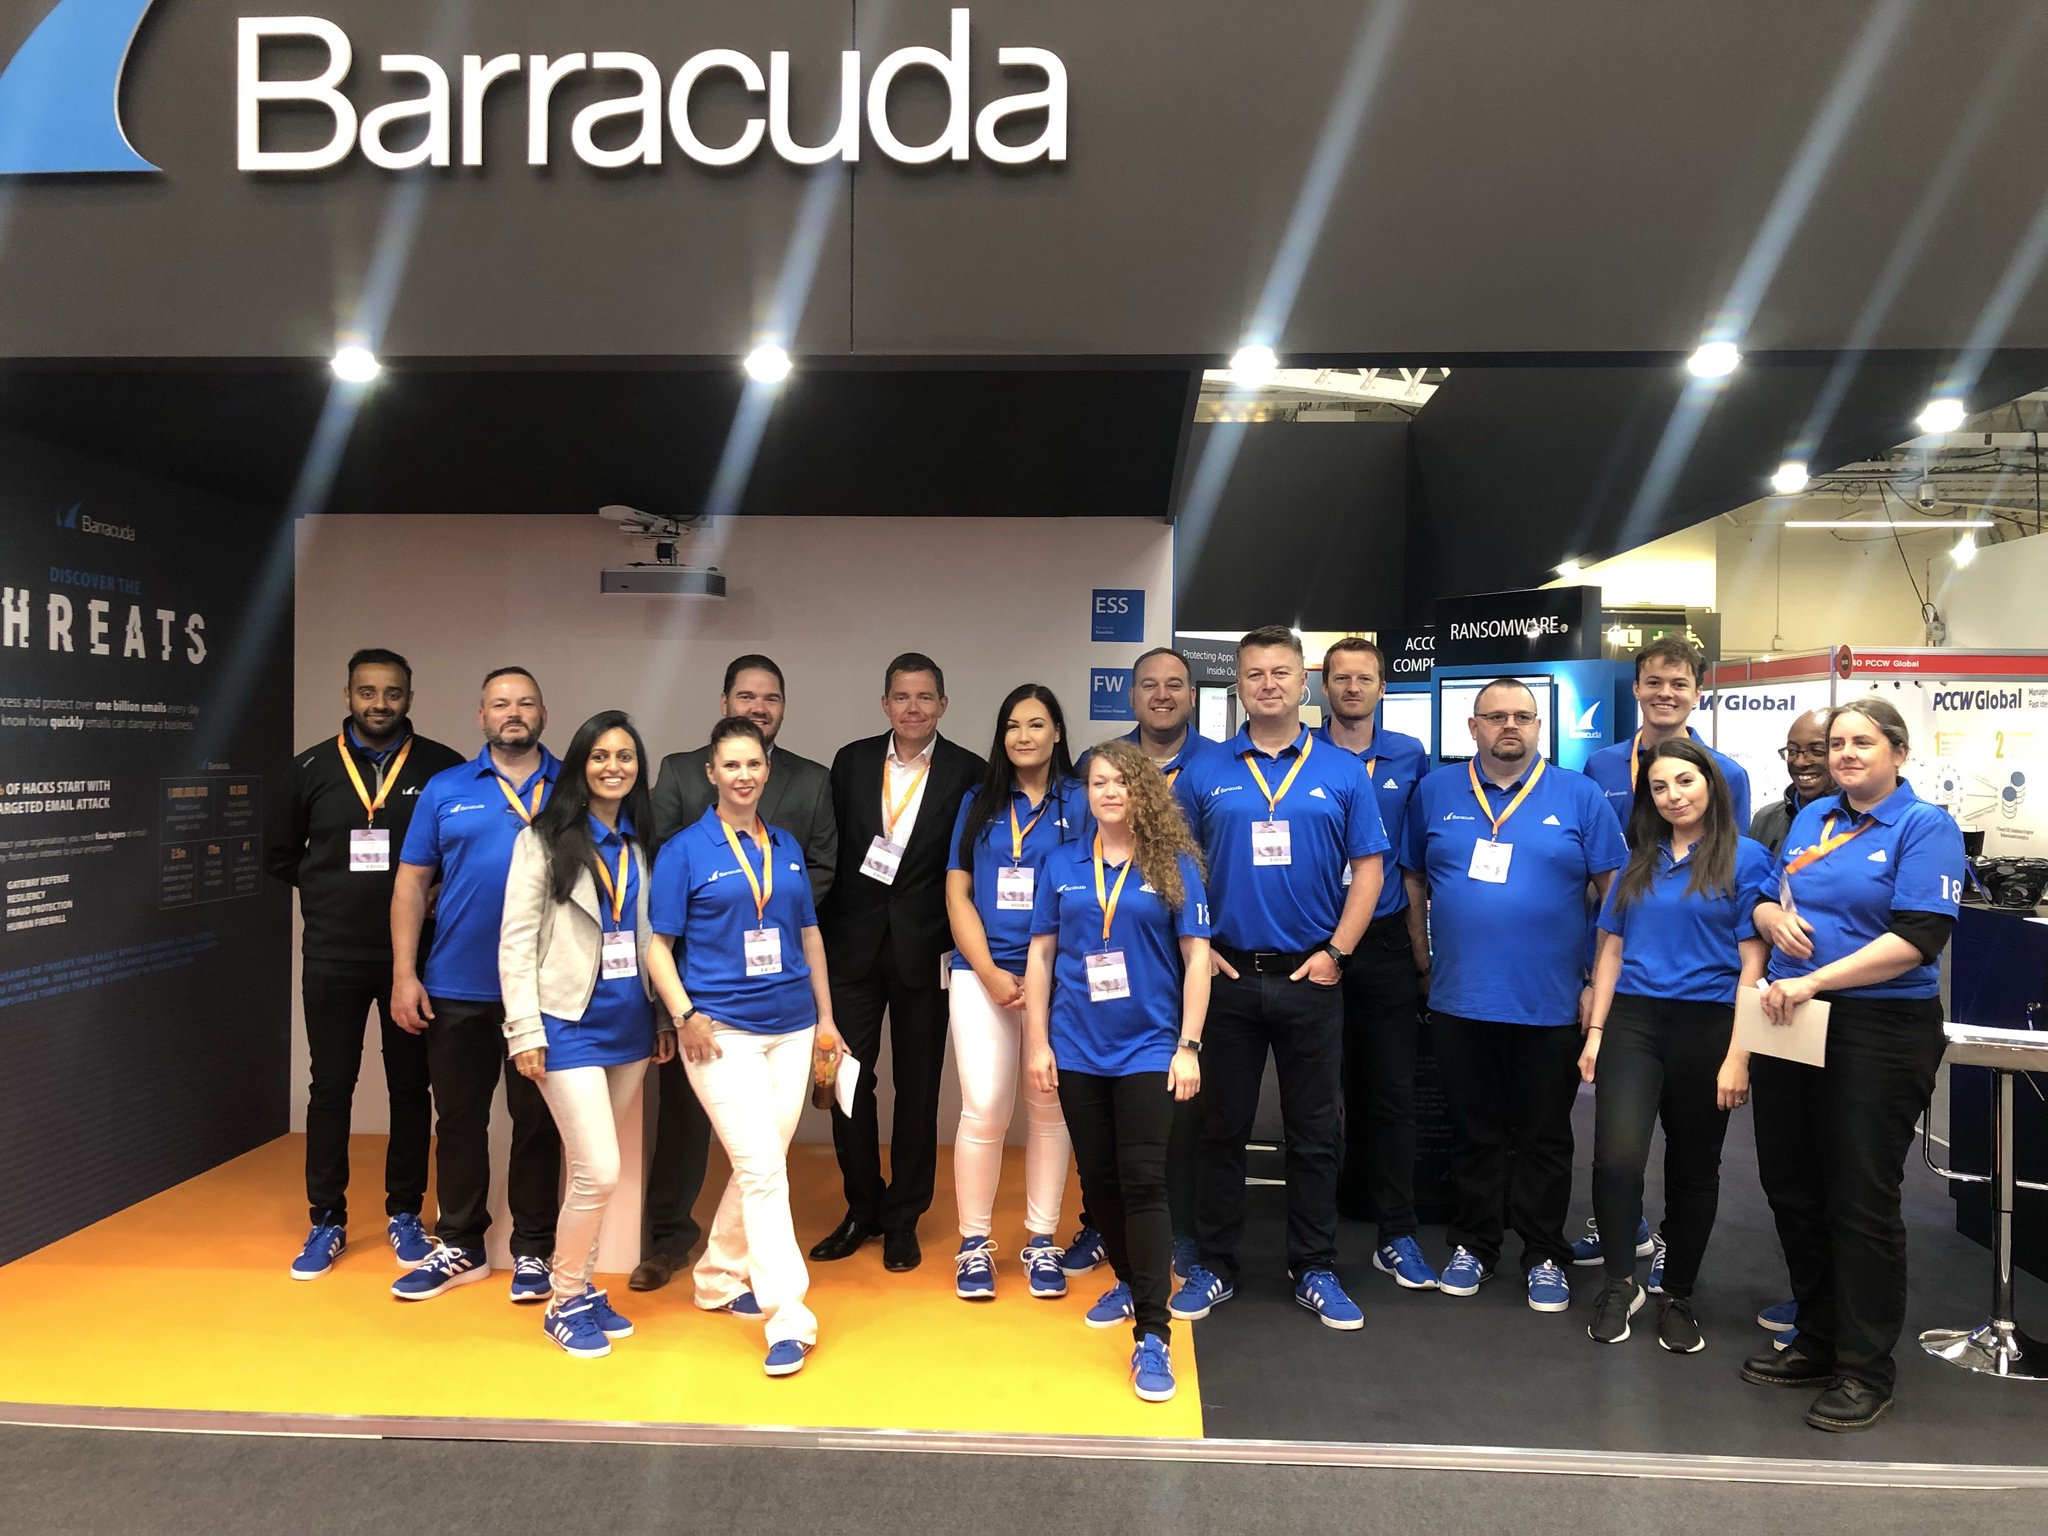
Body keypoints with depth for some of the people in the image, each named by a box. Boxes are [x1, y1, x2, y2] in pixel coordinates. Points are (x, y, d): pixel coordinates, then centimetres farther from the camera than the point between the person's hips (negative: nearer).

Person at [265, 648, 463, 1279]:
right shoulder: (311, 769, 3)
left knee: (410, 1086, 9)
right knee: (330, 1088, 9)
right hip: (332, 956, 1)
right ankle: (327, 1220, 23)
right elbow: (279, 855, 12)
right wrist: (333, 891, 4)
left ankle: (404, 1214, 23)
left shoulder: (442, 767, -4)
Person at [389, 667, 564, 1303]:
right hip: (457, 990, 2)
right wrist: (404, 974, -3)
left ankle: (532, 1251, 22)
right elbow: (411, 881, 4)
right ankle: (459, 1247, 28)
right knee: (459, 1119, 13)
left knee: (537, 1122, 8)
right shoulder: (445, 791, 5)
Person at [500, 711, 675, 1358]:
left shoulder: (642, 844, 9)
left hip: (630, 1025, 5)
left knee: (592, 1170, 12)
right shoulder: (544, 840, -4)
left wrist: (666, 1018, 10)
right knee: (599, 1171, -8)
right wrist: (525, 1031, -11)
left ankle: (583, 1287, 27)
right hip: (569, 1025, -5)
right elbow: (516, 940, -7)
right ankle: (564, 1303, 11)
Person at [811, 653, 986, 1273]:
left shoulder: (969, 773, -3)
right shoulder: (852, 762, 4)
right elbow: (829, 851, 6)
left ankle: (903, 1218, 25)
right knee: (846, 1078, 4)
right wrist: (821, 937, 3)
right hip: (855, 944, 2)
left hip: (925, 950, -2)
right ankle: (862, 1209, 25)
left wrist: (960, 946, -7)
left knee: (918, 1086, 8)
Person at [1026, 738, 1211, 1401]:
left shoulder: (1173, 865, -3)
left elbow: (1196, 957, -2)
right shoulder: (1061, 865, 4)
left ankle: (1152, 1335, -1)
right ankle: (1129, 1282, 37)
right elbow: (1041, 955, 6)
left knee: (1142, 1182, -8)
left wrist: (1189, 1045, -7)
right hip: (1078, 1049, 3)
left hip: (1149, 1049, -3)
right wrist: (1038, 1041, 3)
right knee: (1097, 1178, 14)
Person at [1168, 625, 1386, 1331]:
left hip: (1310, 978, 0)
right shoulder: (1204, 774, 3)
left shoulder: (1342, 772, 3)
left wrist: (1335, 951, -5)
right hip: (1228, 976, 0)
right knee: (1222, 1128, 9)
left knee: (1317, 1134, 8)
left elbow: (1368, 867, 3)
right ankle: (1214, 1266, 22)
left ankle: (1315, 1271, 23)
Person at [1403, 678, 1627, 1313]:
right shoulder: (1436, 791, 5)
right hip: (1459, 1001, 1)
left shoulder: (1578, 795, 0)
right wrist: (1424, 961, 5)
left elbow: (1616, 892, 1)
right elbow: (1413, 881, 10)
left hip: (1550, 1005, -1)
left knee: (1544, 1138, 11)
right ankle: (1473, 1245, 28)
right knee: (1474, 1134, 13)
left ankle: (1545, 1256, 26)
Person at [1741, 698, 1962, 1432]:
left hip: (1877, 1033, -6)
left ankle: (1866, 1370, 18)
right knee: (1791, 1186, 13)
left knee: (1860, 1199, 2)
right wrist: (1776, 919, -7)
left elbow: (1917, 938, -18)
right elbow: (1764, 901, 16)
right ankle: (1818, 1342, 30)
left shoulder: (1926, 827, -7)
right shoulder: (1811, 819, 12)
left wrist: (1814, 981, -23)